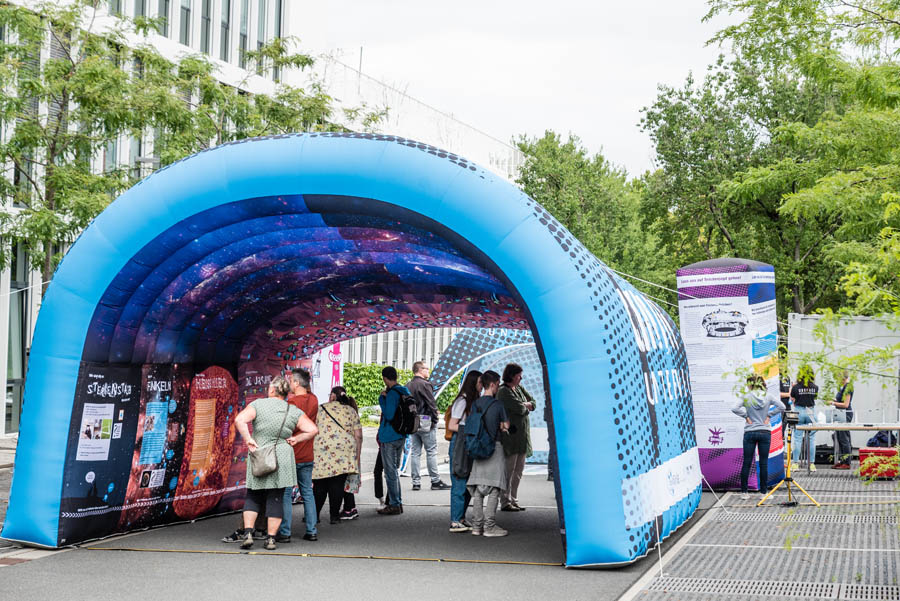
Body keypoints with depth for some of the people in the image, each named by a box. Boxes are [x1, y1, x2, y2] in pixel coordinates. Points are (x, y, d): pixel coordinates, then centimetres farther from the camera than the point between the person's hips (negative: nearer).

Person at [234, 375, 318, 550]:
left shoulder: (258, 404, -3)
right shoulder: (293, 412, 1)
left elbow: (239, 420, -16)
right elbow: (313, 430, -4)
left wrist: (248, 440, -10)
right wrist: (296, 439, 4)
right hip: (282, 460, 0)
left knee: (253, 497, 12)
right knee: (275, 499, 5)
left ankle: (248, 533, -1)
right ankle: (271, 539, 4)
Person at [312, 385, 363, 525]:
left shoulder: (321, 409, 9)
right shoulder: (352, 411, 12)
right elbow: (358, 436, 7)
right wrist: (357, 456, 13)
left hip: (321, 451, -1)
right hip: (344, 451, 1)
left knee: (319, 486, 6)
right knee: (337, 485, 3)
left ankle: (314, 515, 10)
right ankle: (334, 515, 2)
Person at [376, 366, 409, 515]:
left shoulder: (392, 394, -18)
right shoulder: (404, 392, 10)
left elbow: (389, 415, -23)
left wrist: (382, 399, -14)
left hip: (389, 438, -9)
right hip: (401, 436, 9)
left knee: (390, 472, -2)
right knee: (395, 470, 18)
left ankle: (394, 505, 1)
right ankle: (397, 502, 23)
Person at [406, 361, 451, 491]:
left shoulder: (407, 386, 11)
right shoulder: (424, 384, -12)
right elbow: (432, 404, -14)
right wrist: (435, 419, -6)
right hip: (425, 421, -7)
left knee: (415, 452, 8)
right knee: (431, 452, -2)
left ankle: (416, 482, 7)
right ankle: (435, 481, -1)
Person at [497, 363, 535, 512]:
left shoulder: (519, 388, 15)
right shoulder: (503, 391, -11)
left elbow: (533, 402, 18)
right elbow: (519, 409, -19)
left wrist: (525, 405, -3)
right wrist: (526, 407, 2)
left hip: (522, 435, 9)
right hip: (510, 434, -9)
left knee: (518, 471, 10)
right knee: (508, 470, -6)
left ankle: (513, 501, 15)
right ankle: (505, 502, -2)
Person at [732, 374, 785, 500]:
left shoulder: (746, 397, -4)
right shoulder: (769, 396, 0)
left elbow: (734, 408, -16)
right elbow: (781, 406, -8)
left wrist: (746, 416, -4)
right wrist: (769, 415, 0)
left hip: (750, 433, -1)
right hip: (765, 433, 1)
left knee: (746, 463, 5)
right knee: (763, 463, 6)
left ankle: (744, 492, 9)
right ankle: (763, 492, 10)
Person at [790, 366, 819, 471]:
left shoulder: (796, 387, -7)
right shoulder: (815, 387, -3)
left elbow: (793, 400, 4)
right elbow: (815, 398, 7)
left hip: (799, 412, -1)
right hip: (811, 412, 1)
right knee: (811, 439, 6)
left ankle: (795, 463, 5)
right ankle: (812, 464, 8)